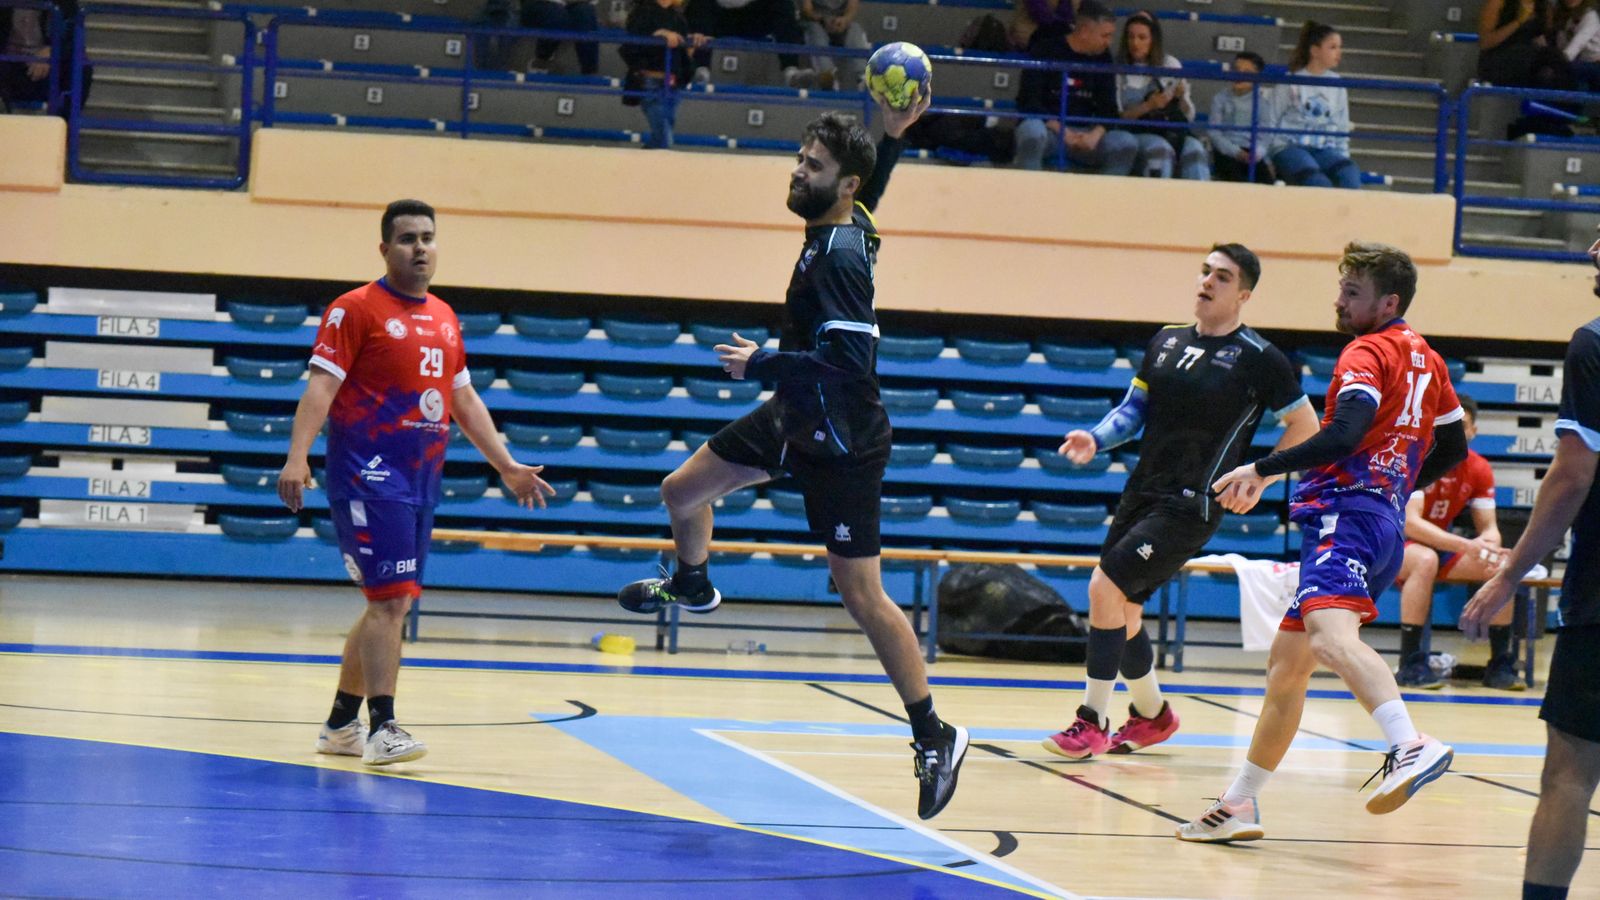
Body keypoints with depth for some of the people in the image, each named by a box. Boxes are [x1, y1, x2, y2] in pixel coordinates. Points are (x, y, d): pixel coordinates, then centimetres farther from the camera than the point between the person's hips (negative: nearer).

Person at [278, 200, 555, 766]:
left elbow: (464, 400, 24)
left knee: (389, 604, 11)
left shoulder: (444, 318, 16)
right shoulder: (358, 310, -5)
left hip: (421, 479, 8)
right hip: (370, 475, -8)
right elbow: (322, 385, -13)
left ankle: (341, 724, 21)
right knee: (392, 597, -15)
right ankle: (382, 729, -14)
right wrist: (297, 457, -25)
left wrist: (507, 468, 23)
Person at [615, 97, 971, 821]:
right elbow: (868, 194, 25)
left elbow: (849, 363, -34)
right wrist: (891, 135, 14)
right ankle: (693, 586, 52)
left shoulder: (841, 256, -28)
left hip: (841, 444, -9)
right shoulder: (844, 222, -1)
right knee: (682, 493, 19)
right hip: (794, 420, 9)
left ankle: (934, 738, -1)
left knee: (861, 592, -8)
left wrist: (762, 365, -26)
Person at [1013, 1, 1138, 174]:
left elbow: (1108, 108, 5)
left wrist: (1095, 134, -16)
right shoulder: (1045, 50, -6)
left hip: (1083, 134, 4)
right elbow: (1028, 103, -10)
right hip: (1048, 128, -4)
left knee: (1127, 143, -22)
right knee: (1032, 131, -39)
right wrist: (1062, 132, -21)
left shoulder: (1102, 58, 6)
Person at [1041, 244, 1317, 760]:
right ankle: (1152, 715, 35)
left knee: (1105, 588, -17)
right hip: (1142, 492, 7)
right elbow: (1135, 408, 18)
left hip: (1190, 505, -7)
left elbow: (1305, 427, -1)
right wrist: (1096, 439, 0)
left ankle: (1092, 723, -7)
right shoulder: (1166, 341, 9)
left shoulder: (1258, 358, -8)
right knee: (1121, 613, 11)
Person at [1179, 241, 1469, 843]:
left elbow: (1344, 435, -21)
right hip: (1385, 520, 10)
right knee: (1286, 665, 18)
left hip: (1346, 513, -10)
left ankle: (1411, 747, -57)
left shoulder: (1368, 353, -5)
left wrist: (1264, 469, -15)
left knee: (1331, 636, -35)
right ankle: (1239, 807, 25)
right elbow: (1453, 448, 30)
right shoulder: (1426, 360, 22)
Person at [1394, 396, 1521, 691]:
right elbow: (1409, 522, -31)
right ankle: (1410, 665, -35)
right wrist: (1465, 546, -41)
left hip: (1439, 544, 6)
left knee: (1501, 567, -16)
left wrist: (1489, 545, -28)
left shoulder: (1479, 470, -3)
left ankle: (1501, 665, -7)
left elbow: (1489, 528, -1)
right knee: (1426, 560, -39)